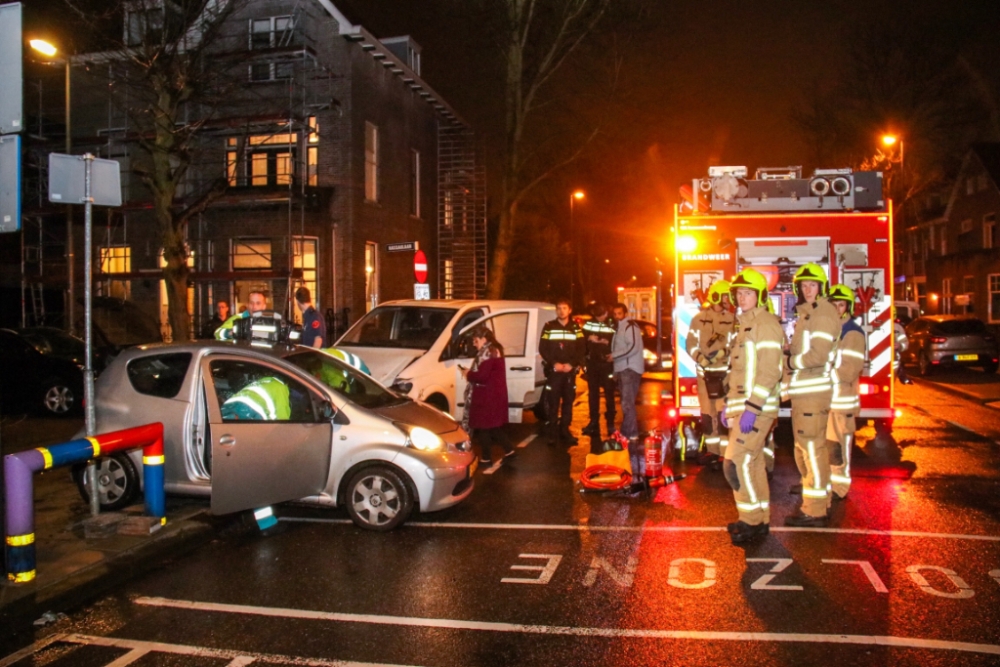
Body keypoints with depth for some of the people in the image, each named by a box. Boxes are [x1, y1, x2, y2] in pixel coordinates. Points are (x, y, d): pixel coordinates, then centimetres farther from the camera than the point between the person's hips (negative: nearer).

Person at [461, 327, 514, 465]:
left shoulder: (487, 352, -18)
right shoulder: (495, 350, 13)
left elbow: (482, 376, -24)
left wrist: (468, 374, -7)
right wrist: (472, 372, 9)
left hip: (487, 395, -10)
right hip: (495, 393, 10)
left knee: (483, 425, 1)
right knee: (493, 424, 17)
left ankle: (486, 457, 9)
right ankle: (508, 449, 18)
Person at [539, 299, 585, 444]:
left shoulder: (576, 328, 8)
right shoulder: (549, 327, 3)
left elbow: (580, 349, 3)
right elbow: (542, 349, 0)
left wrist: (571, 364, -11)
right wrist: (554, 363, -12)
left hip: (570, 370, 2)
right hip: (553, 370, -2)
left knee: (568, 401, 5)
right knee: (554, 402, -4)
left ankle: (565, 430, 14)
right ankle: (554, 432, 2)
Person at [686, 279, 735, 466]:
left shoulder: (732, 320, 2)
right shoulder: (699, 319, 5)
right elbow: (691, 344, 2)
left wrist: (723, 352, -24)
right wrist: (701, 359, -14)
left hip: (725, 373, -2)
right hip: (704, 372, 2)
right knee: (707, 414, 9)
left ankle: (725, 453, -1)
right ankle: (712, 451, 20)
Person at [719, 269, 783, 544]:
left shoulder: (765, 323, -11)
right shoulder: (746, 324, 19)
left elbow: (769, 371, -20)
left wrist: (752, 408, -25)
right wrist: (729, 406, 20)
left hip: (757, 407, -9)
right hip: (742, 407, 9)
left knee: (736, 462, -11)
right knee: (752, 462, 12)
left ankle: (752, 521, -2)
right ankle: (760, 520, 19)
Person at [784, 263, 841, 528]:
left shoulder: (824, 312, -11)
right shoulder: (806, 313, 19)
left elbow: (818, 355, -20)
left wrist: (791, 360, -8)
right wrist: (790, 354, 4)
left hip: (813, 390, -10)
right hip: (801, 390, 10)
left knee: (812, 448, -5)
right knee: (805, 448, 16)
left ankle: (814, 512, 1)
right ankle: (818, 503, 27)